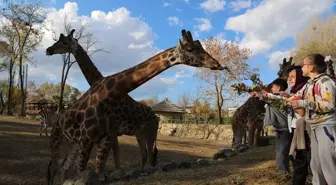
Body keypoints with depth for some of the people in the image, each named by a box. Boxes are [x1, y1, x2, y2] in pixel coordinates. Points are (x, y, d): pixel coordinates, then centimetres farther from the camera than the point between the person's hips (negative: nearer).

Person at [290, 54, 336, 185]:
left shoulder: (325, 81, -10)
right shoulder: (308, 85, 13)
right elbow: (293, 99, 17)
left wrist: (304, 103, -21)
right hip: (314, 127, 8)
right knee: (315, 165, 14)